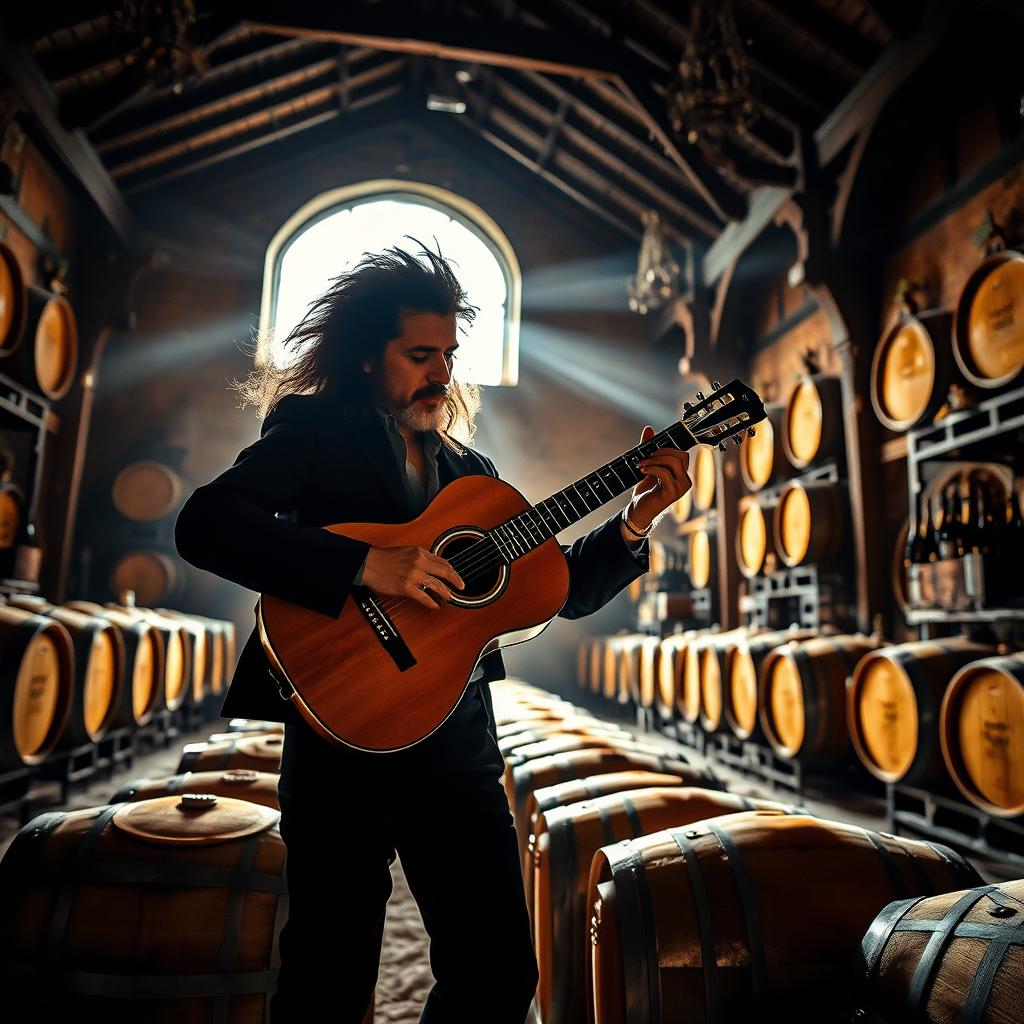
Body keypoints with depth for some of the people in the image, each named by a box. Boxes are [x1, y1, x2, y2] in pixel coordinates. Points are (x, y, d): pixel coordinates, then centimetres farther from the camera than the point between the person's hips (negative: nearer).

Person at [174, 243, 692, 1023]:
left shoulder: (467, 468, 13)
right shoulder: (313, 427, -1)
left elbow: (564, 590, 12)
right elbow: (204, 525, -18)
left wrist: (633, 524, -3)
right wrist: (365, 565, -25)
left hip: (459, 738, 6)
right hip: (346, 733, -5)